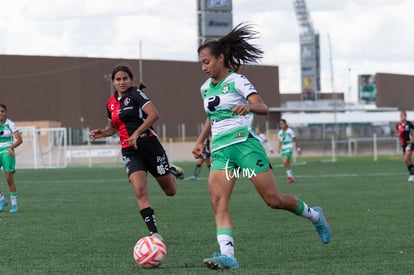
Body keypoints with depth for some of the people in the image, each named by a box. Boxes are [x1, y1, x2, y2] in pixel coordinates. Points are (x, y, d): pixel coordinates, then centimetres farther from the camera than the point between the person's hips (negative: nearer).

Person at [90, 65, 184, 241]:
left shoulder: (136, 94, -8)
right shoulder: (111, 104, 12)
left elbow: (154, 114, -20)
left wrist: (137, 133, -25)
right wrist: (101, 133, 6)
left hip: (149, 145, -4)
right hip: (130, 152, 4)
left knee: (170, 191, 7)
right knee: (140, 191, -18)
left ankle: (172, 172, 43)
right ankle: (154, 233, -17)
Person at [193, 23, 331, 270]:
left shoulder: (237, 81, -5)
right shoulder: (205, 88, 15)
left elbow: (263, 108, -18)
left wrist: (248, 106, -39)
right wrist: (200, 141, 24)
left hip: (244, 143, -6)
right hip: (220, 150, 6)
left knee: (274, 199, -4)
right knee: (218, 201, -18)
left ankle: (315, 216, 23)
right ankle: (227, 254, -27)